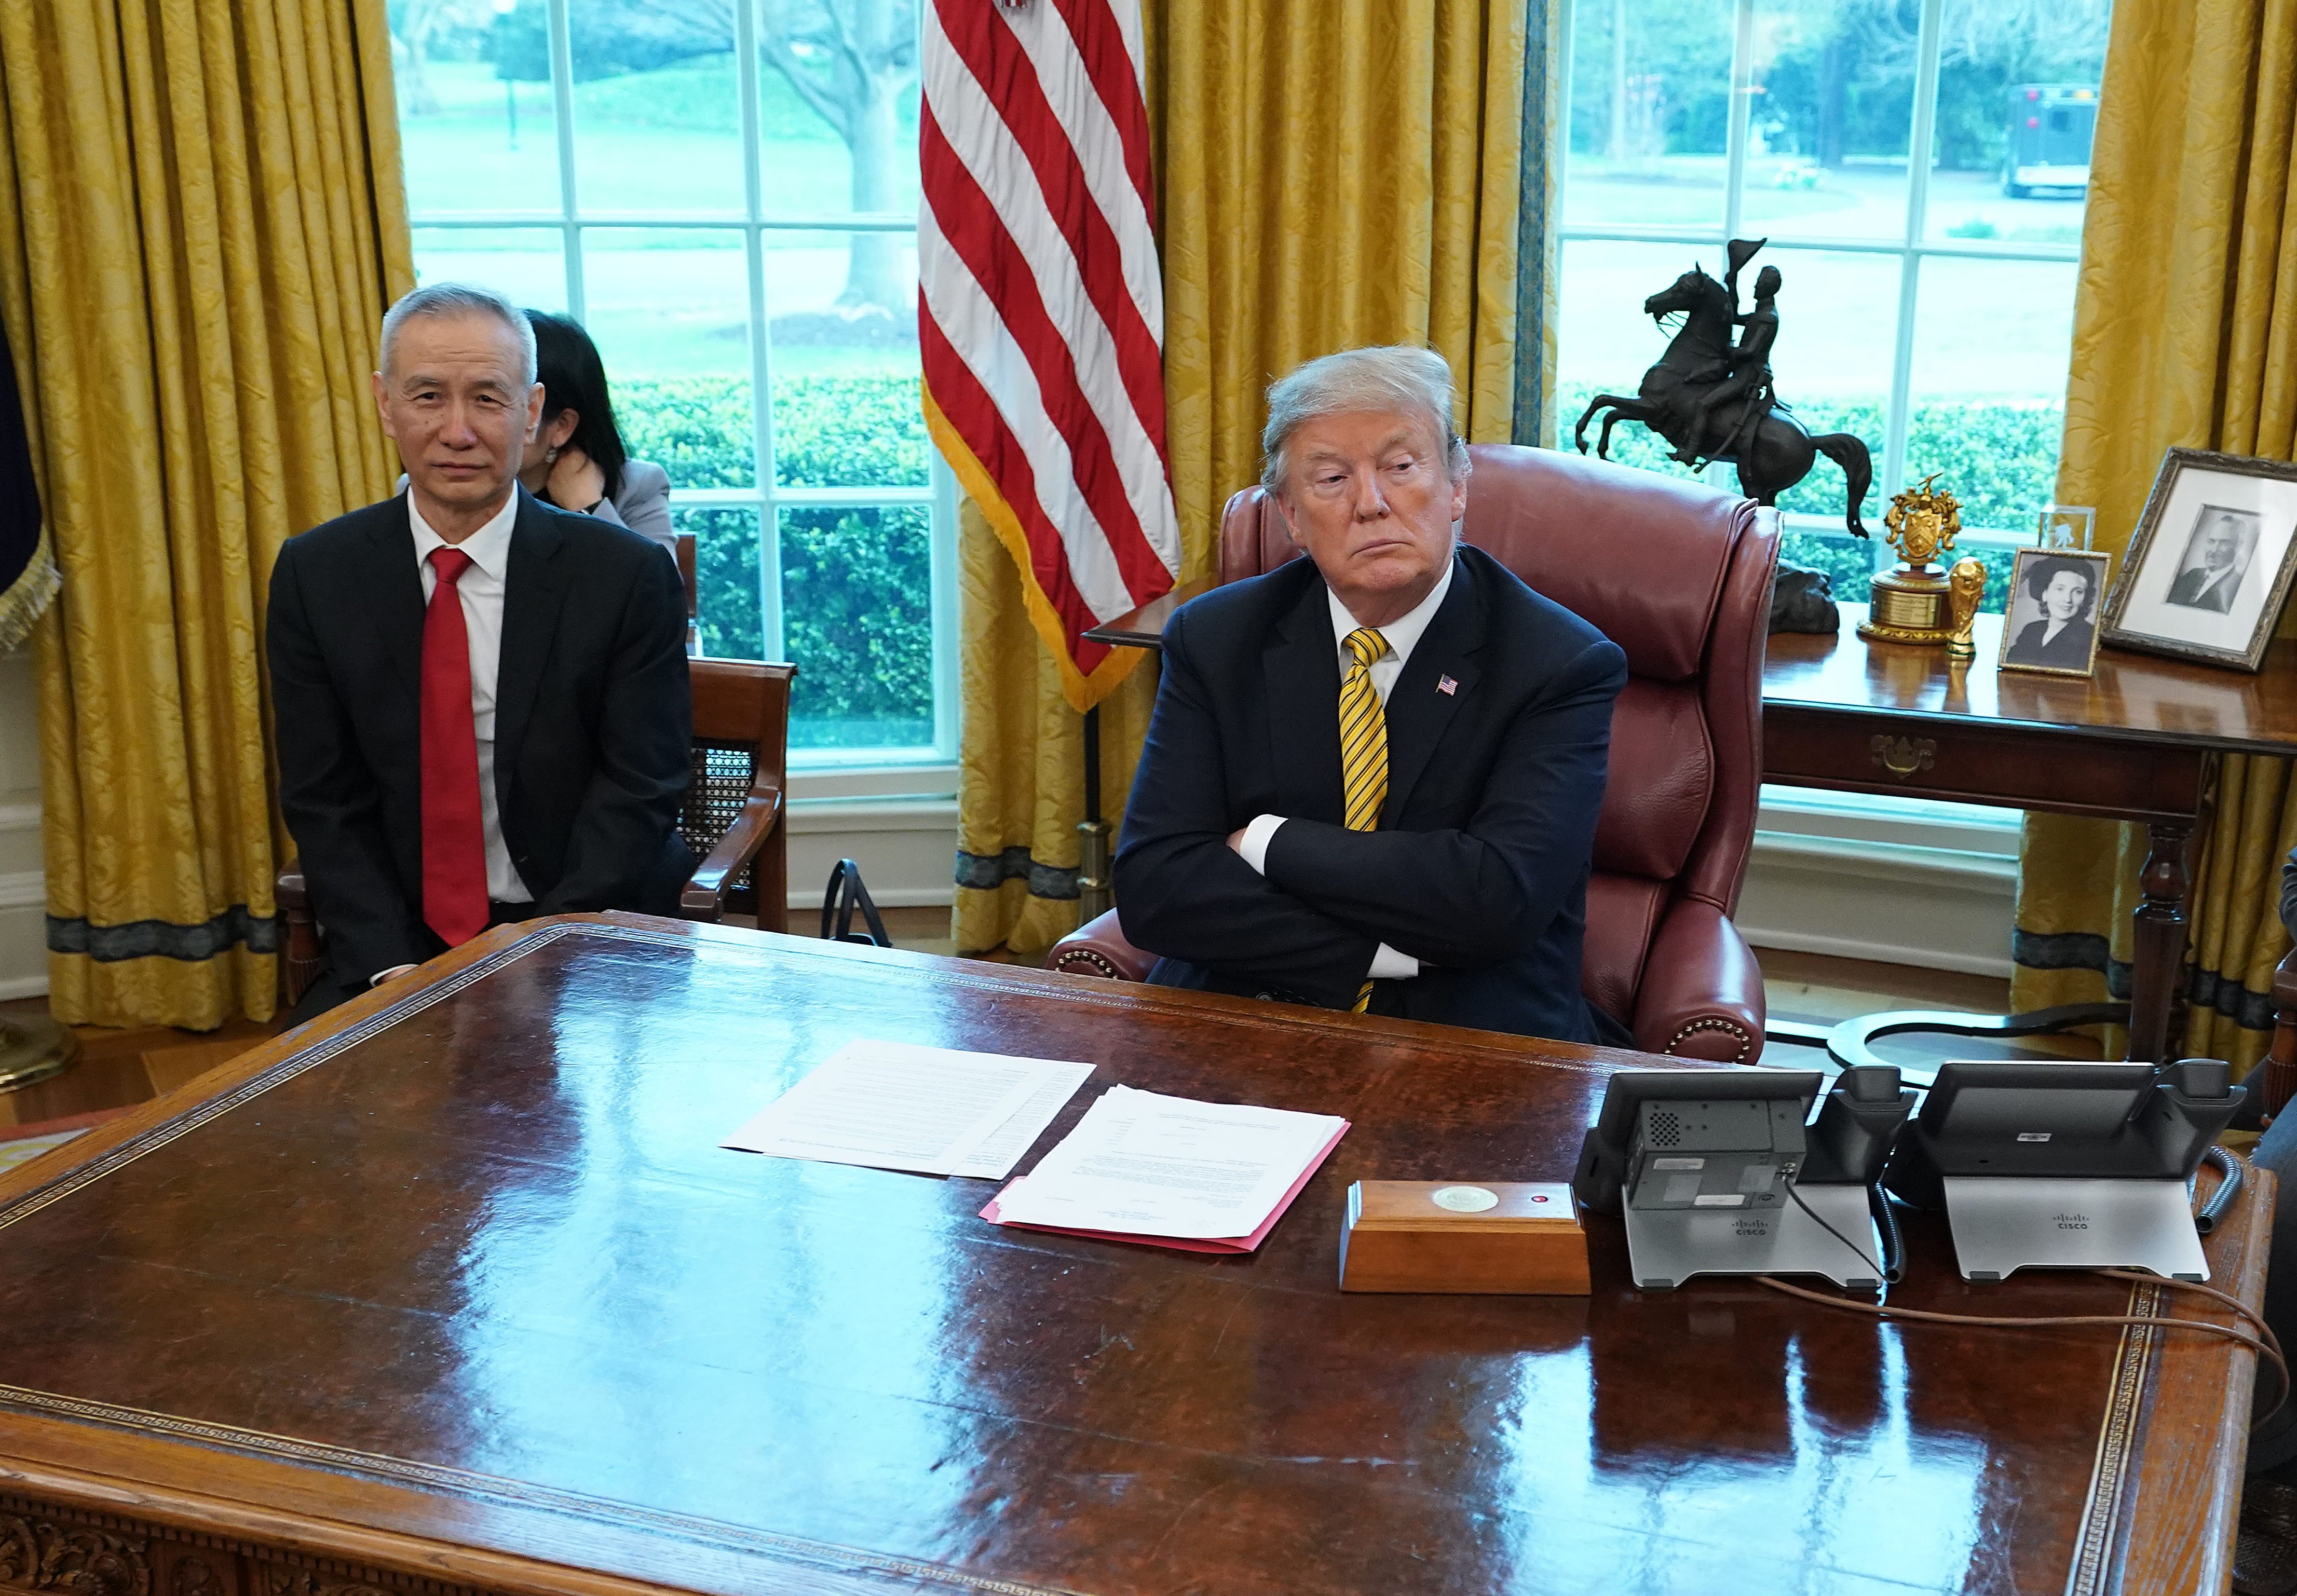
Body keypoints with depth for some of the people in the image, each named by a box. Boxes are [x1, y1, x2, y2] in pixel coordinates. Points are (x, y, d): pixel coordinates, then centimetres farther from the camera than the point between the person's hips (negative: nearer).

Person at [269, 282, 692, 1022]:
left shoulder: (629, 575, -5)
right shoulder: (314, 574, 2)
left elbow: (638, 793, -7)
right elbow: (323, 802, 2)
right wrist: (393, 964, -13)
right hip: (398, 944, 2)